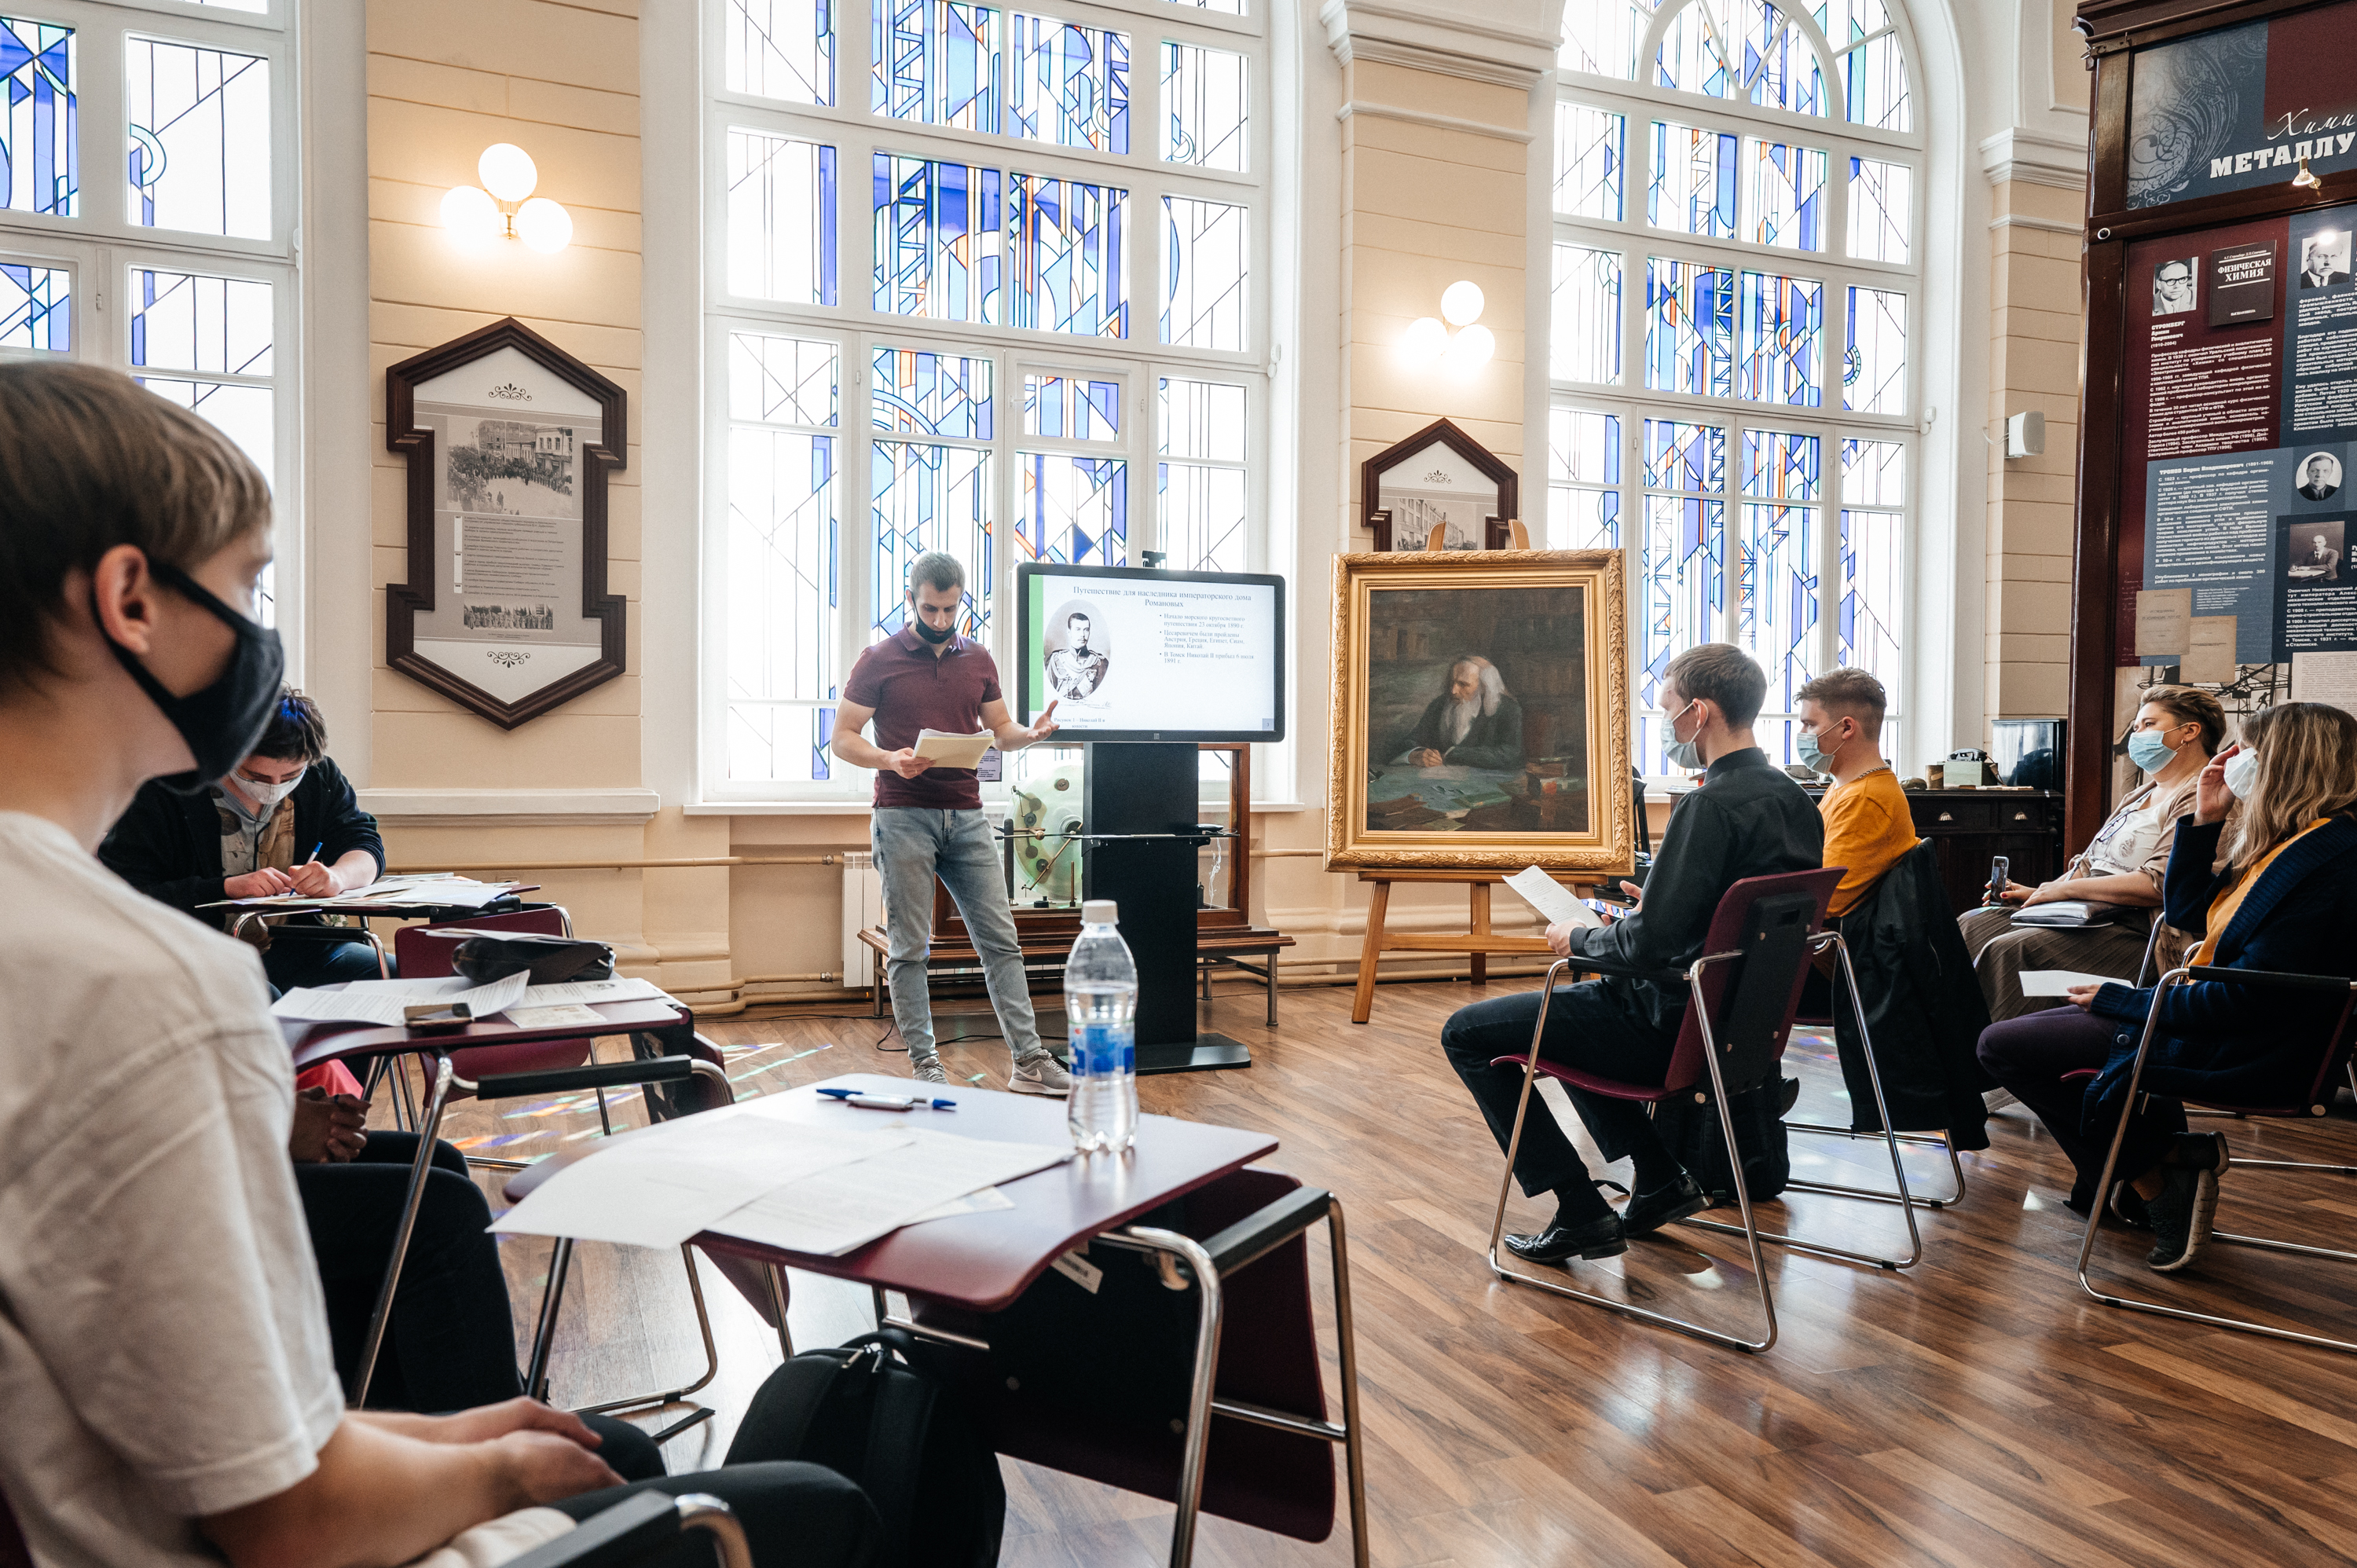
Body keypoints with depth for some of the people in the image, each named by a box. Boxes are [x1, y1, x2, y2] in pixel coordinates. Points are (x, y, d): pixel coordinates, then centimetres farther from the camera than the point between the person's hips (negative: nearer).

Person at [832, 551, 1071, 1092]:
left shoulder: (978, 660, 13)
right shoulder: (879, 660, 1)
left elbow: (1000, 730, 17)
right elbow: (843, 738, 0)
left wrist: (1030, 732, -6)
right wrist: (891, 759, -19)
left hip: (967, 817, 4)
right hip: (904, 817, -3)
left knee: (1000, 940, 2)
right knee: (908, 947, 1)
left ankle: (1030, 1062, 6)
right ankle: (925, 1064, 11)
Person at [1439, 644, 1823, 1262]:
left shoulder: (1712, 806, -24)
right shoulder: (1790, 796, 5)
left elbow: (1651, 942, -27)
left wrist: (1577, 939, -8)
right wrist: (1656, 902, 18)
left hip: (1675, 1024, -10)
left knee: (1466, 1033, -1)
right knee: (1572, 1002, 32)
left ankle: (1582, 1214, 2)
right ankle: (1660, 1177, 25)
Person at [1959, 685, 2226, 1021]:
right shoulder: (2141, 795, 23)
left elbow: (2159, 884, -21)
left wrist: (2066, 888, -14)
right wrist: (2039, 892, 7)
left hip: (2132, 929, -10)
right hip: (2086, 916, 10)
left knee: (2005, 953, -29)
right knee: (1971, 925, -3)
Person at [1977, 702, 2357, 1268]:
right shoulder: (2287, 841, 7)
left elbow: (2252, 999, -26)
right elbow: (2189, 912, 15)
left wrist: (2126, 1000, -15)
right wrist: (2205, 819, 5)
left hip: (2238, 1053, -10)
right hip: (2213, 1022, 10)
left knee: (2003, 1046, -8)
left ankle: (2152, 1173, -2)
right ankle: (2167, 1157, 18)